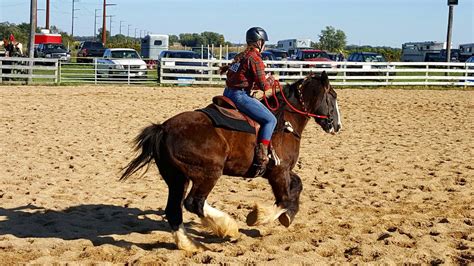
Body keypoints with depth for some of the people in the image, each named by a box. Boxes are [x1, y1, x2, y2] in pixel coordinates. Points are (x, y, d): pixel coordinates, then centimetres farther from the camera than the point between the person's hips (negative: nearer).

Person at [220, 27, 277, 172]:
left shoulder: (240, 56, 16)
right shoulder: (255, 59, -11)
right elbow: (263, 86, -12)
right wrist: (271, 79, 6)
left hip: (228, 93, 10)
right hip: (240, 96, -10)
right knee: (270, 120, -7)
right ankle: (261, 157, -15)